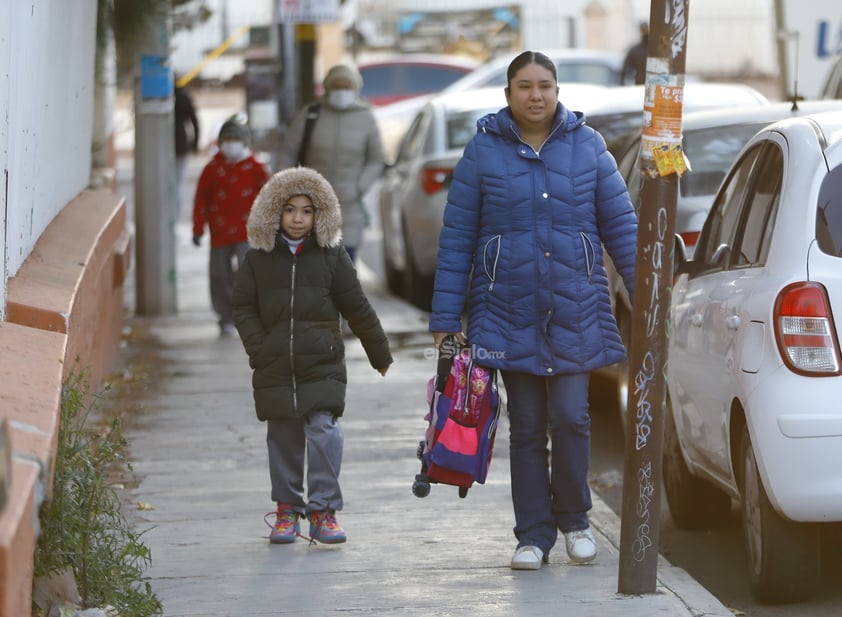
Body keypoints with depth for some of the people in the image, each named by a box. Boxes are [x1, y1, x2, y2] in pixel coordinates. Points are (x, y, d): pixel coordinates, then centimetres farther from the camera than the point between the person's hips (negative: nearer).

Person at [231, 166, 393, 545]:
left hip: (322, 364, -1)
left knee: (323, 430, -12)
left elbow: (357, 308, 8)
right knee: (283, 438, 7)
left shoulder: (331, 256, 3)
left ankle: (324, 509, -6)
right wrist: (259, 348, -5)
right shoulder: (258, 258, 6)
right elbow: (243, 308, 9)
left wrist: (380, 353, 13)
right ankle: (287, 509, 19)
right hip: (275, 368, 2)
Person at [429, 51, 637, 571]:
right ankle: (534, 535, 14)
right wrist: (446, 319, -1)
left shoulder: (588, 146, 3)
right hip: (510, 313, 0)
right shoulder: (484, 151, 1)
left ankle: (574, 519, 16)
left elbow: (621, 226, 6)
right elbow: (456, 239, 1)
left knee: (570, 417, -6)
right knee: (526, 427, 4)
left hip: (575, 312, 0)